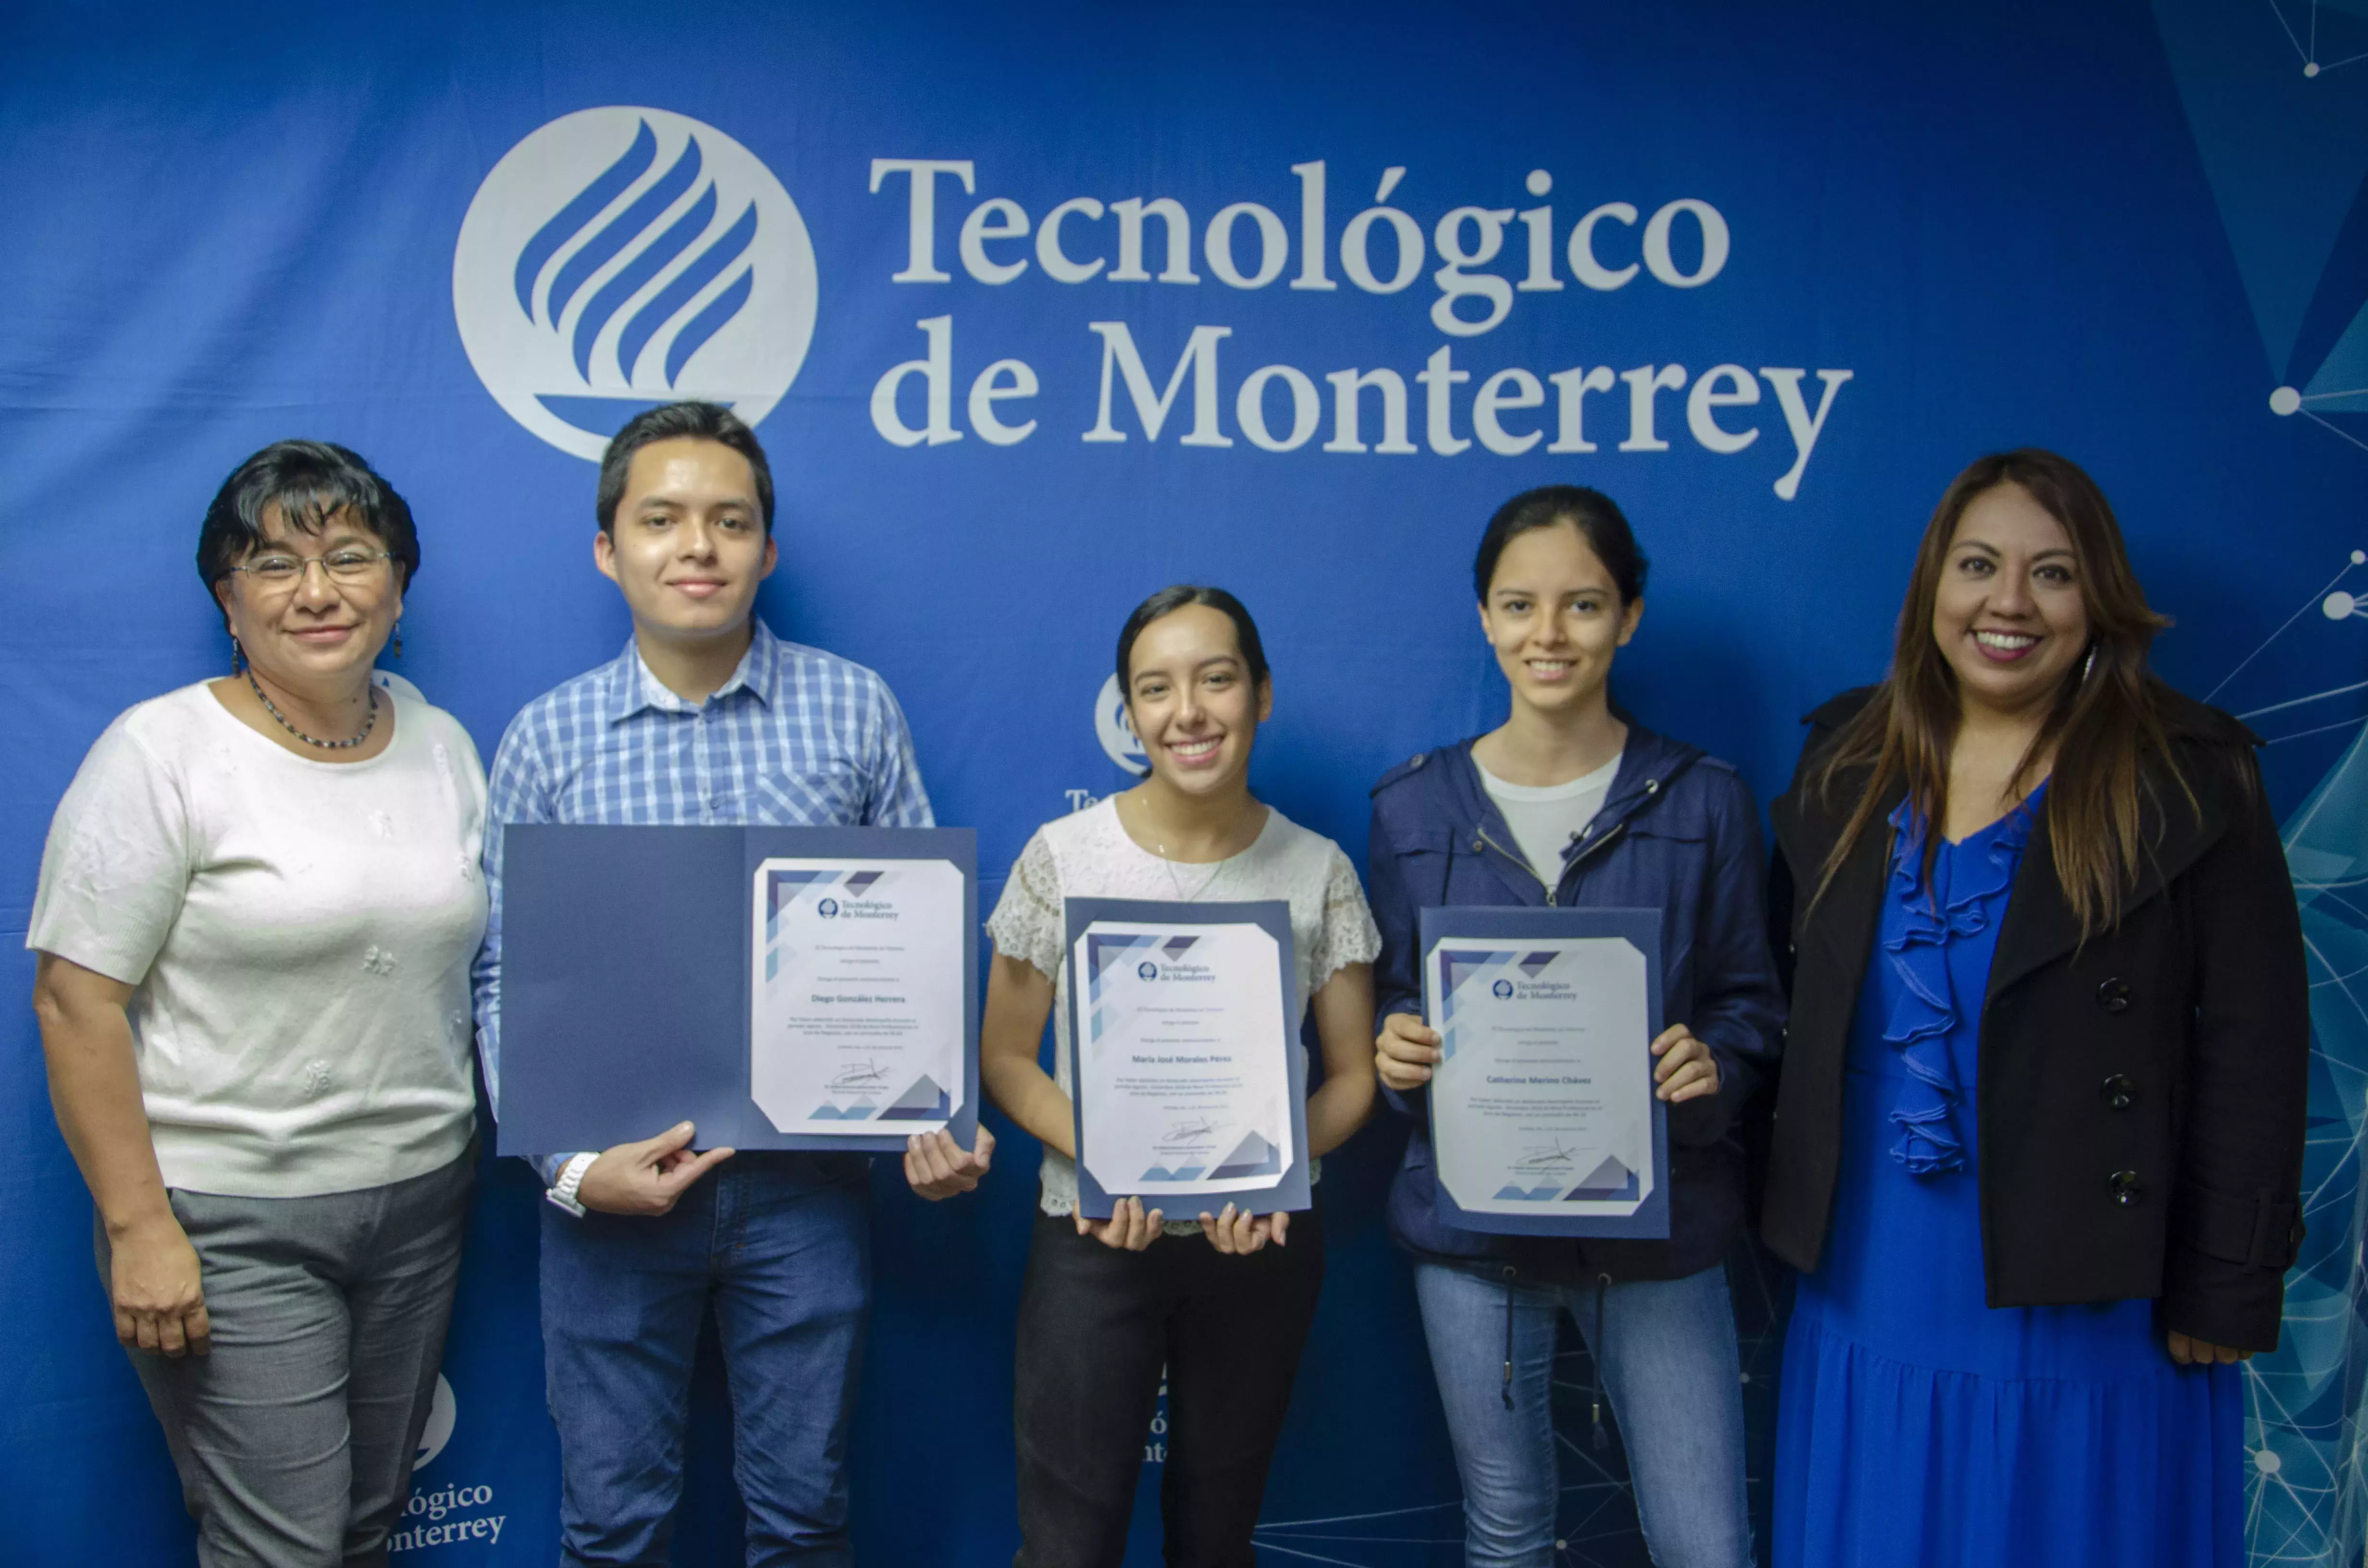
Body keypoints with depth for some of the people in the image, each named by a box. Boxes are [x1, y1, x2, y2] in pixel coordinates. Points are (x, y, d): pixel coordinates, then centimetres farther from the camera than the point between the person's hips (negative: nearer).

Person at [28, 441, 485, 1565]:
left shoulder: (442, 746, 7)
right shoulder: (165, 752, -10)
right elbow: (77, 1003, -12)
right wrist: (138, 1226, -16)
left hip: (421, 1196, 5)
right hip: (232, 1223, -5)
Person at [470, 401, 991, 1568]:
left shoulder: (855, 709, 0)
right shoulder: (547, 738, 0)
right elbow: (503, 977, 0)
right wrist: (569, 1163, -12)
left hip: (808, 1177, 0)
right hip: (617, 1187, 0)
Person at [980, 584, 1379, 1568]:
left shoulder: (1318, 870, -1)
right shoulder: (1063, 856, -5)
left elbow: (1353, 1074, 4)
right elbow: (1005, 1057, -2)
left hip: (1263, 1242, 2)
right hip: (1096, 1239, -2)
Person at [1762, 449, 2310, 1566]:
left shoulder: (2189, 781, -7)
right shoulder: (1845, 763, 4)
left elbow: (2252, 1053, -7)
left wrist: (2225, 1291, -9)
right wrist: (1787, 1215, 6)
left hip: (2087, 1306, -3)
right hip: (1873, 1289, 4)